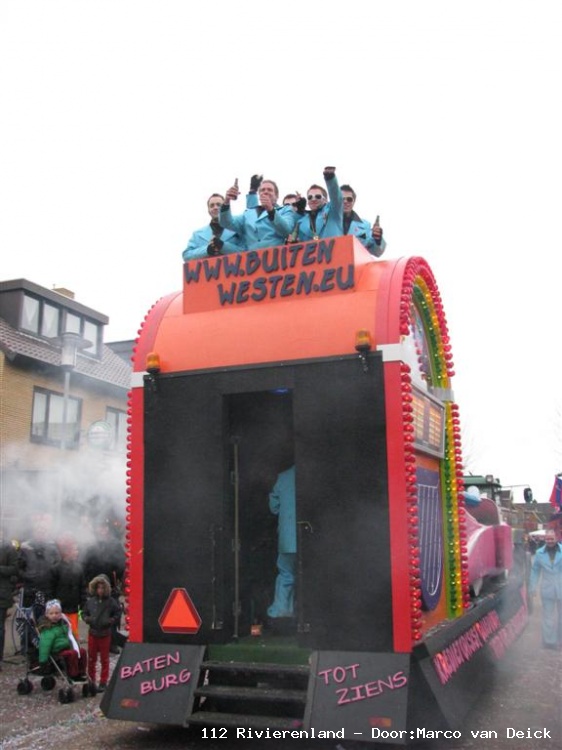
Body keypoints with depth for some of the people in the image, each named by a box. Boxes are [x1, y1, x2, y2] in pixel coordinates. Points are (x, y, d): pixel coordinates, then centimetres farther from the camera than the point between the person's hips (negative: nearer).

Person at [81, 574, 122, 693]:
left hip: (105, 634, -2)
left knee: (104, 659, 9)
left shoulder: (111, 601, -9)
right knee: (91, 658, 12)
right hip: (92, 633, 2)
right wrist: (87, 619, -12)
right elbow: (84, 613, 8)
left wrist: (110, 621, -17)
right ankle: (91, 680, 26)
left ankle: (103, 682, 19)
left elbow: (118, 614, -2)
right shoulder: (90, 600, -4)